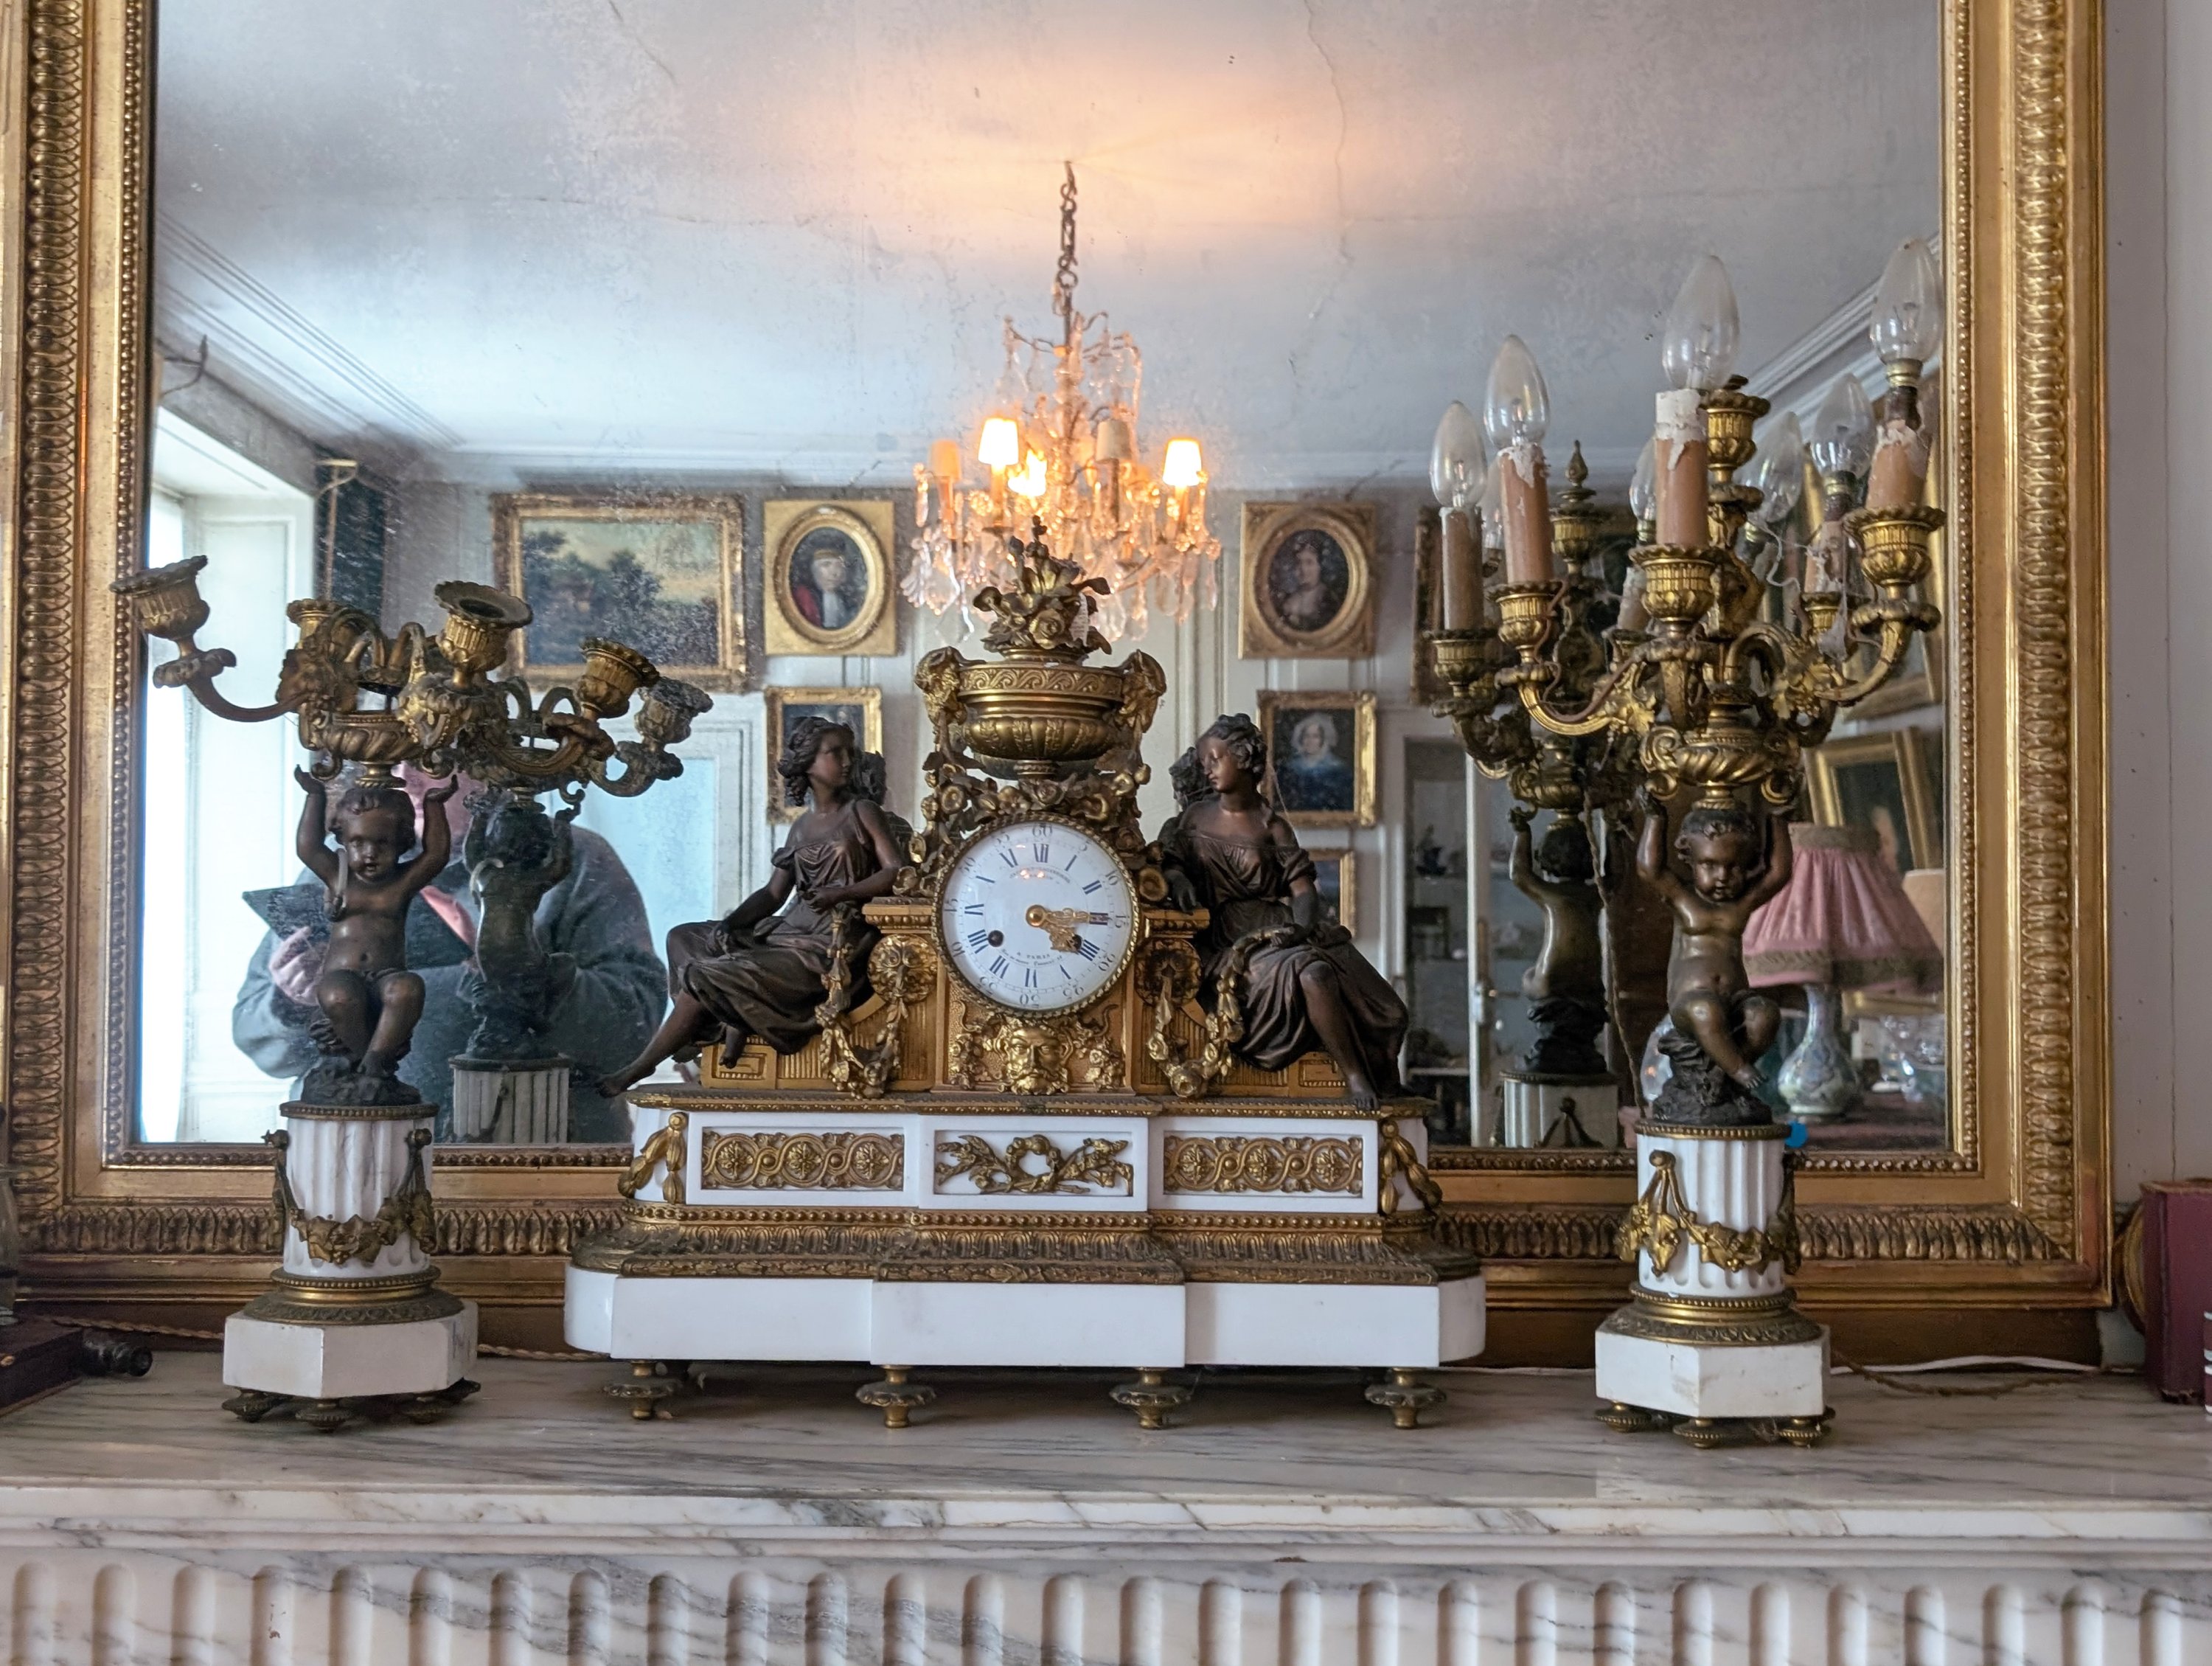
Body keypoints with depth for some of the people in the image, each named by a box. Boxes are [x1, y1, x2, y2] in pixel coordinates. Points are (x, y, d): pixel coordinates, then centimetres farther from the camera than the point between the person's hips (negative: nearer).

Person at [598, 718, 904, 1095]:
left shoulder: (863, 812, 0)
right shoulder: (802, 827, 16)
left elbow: (897, 872, -11)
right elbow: (774, 894, 13)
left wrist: (841, 893, -24)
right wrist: (728, 923, -4)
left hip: (830, 944, -8)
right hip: (792, 930, 8)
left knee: (706, 976, -16)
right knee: (685, 939, 5)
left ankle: (641, 1067, -2)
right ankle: (731, 1038, -10)